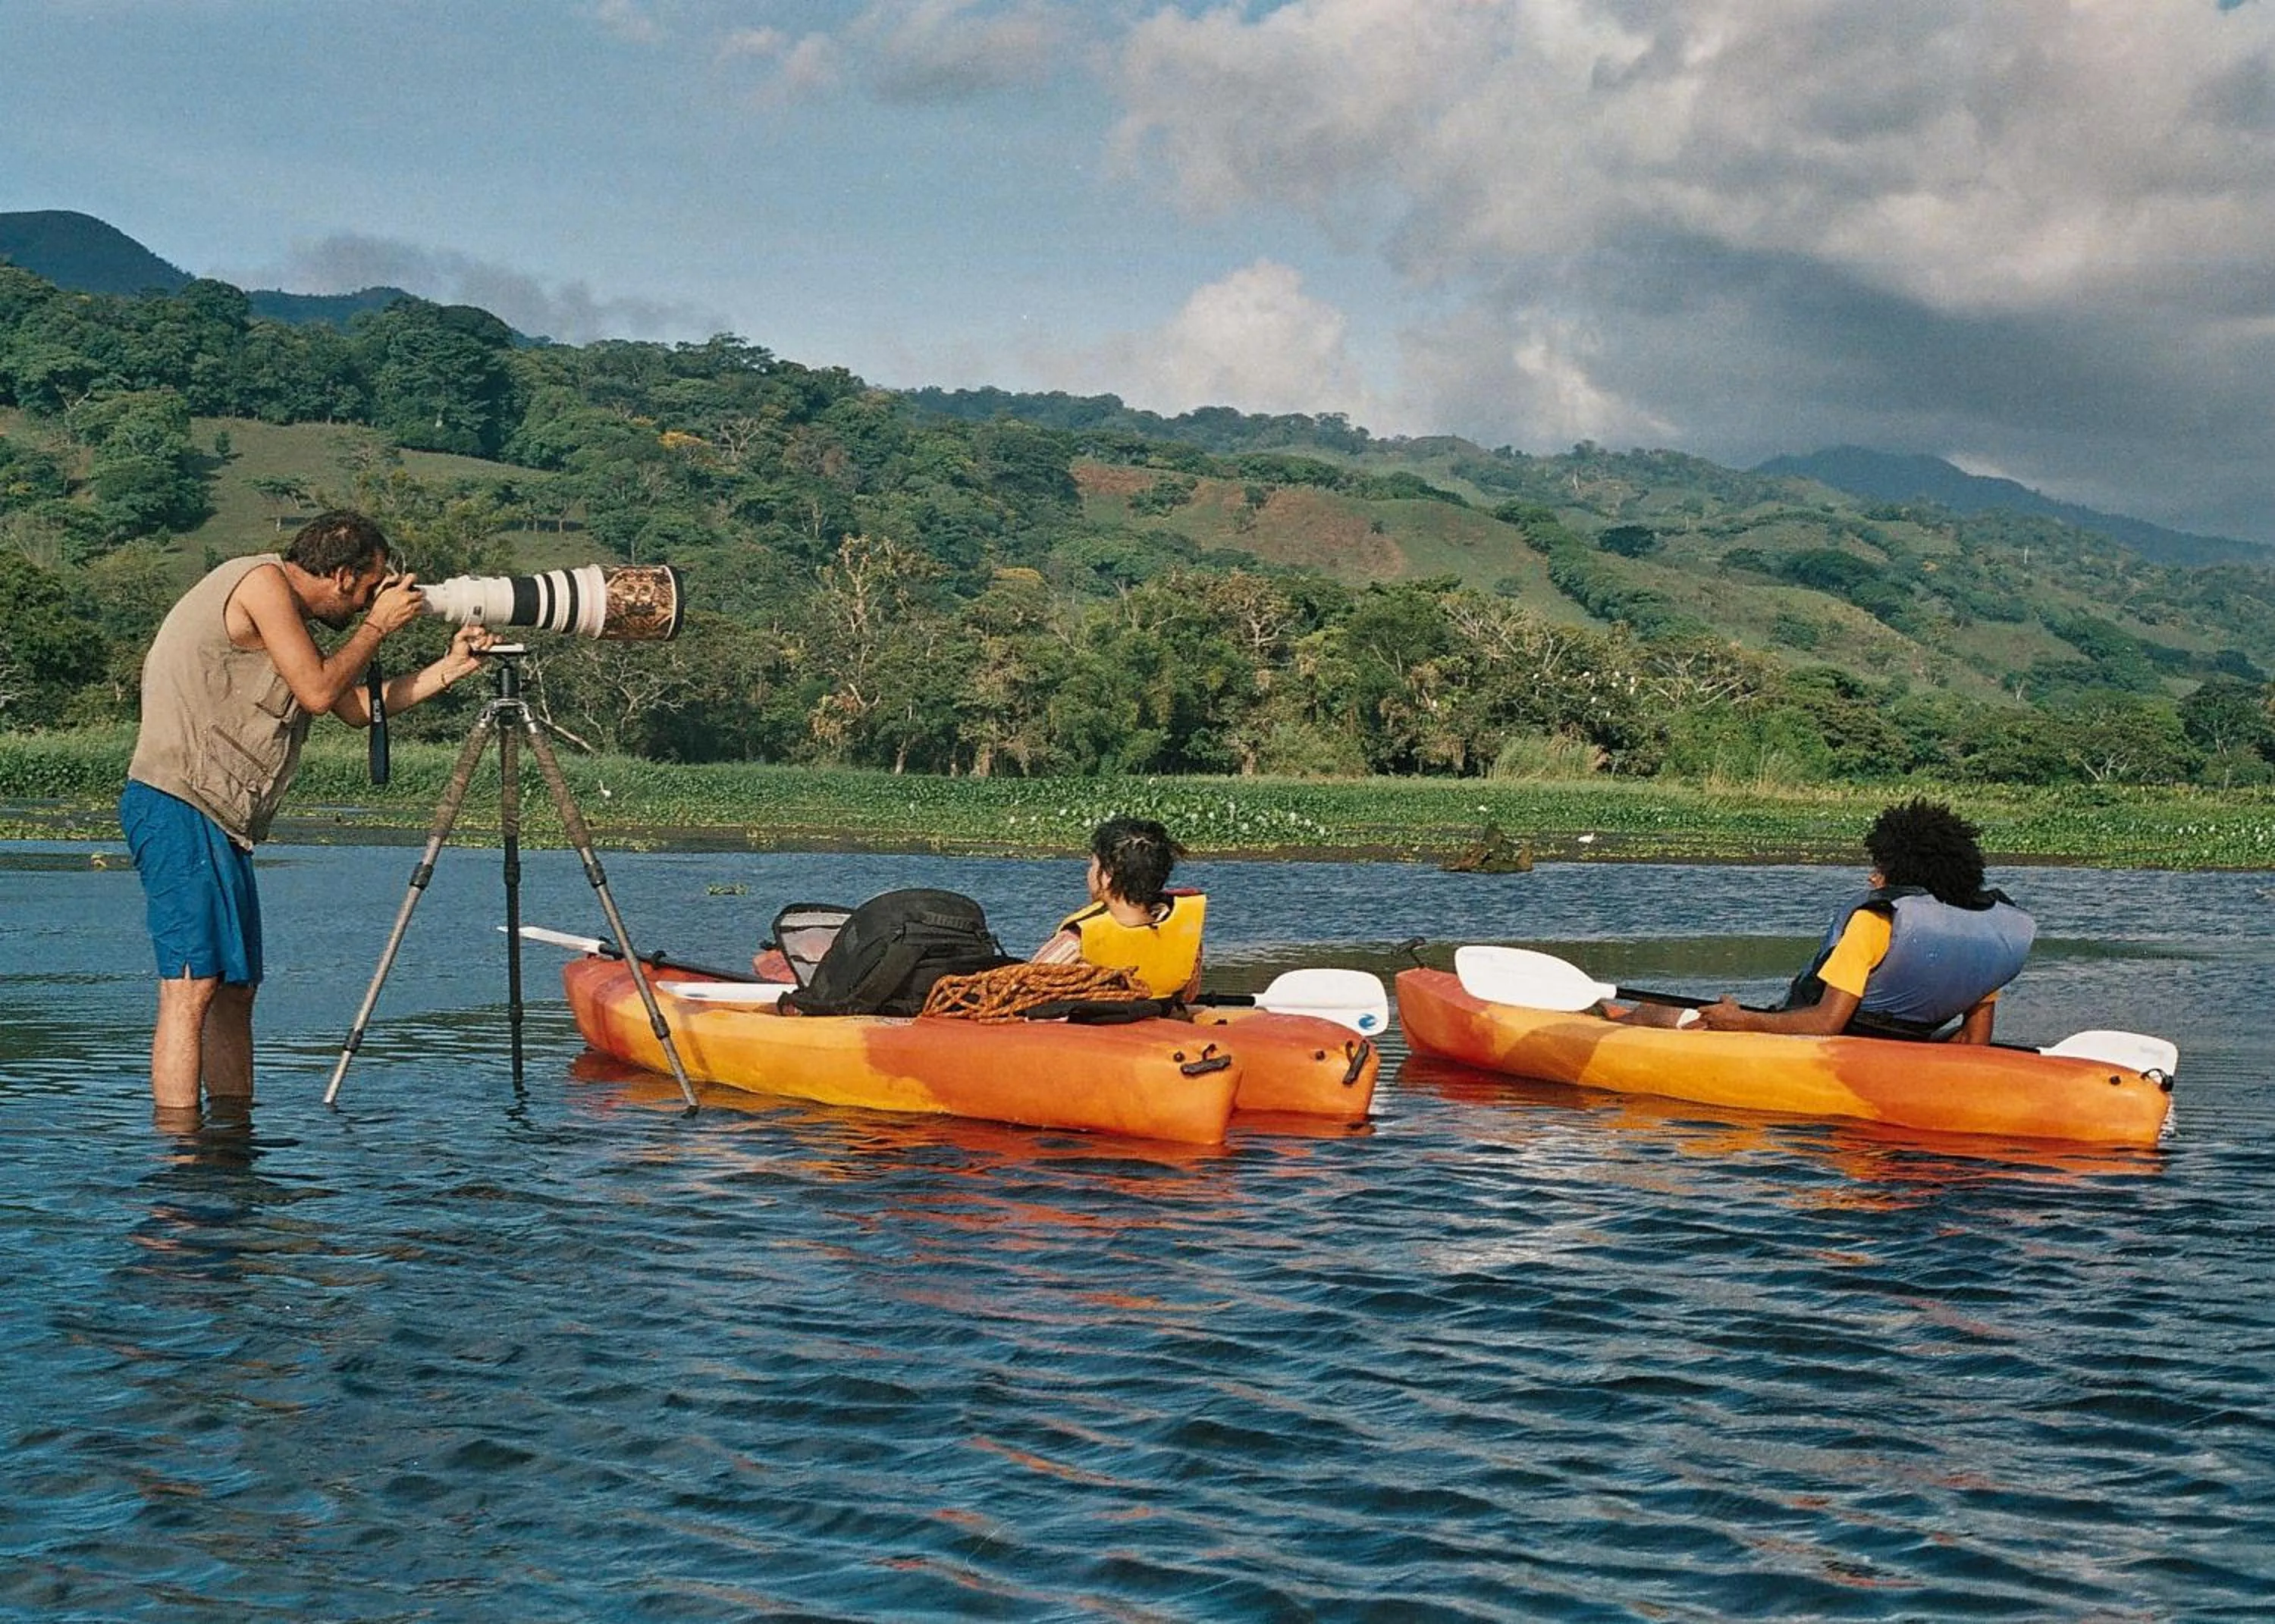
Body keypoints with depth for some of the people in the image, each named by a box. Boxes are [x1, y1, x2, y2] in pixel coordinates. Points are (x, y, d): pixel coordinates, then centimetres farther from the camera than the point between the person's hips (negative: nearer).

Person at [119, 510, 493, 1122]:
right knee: (191, 986, -15)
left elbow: (356, 706, 23)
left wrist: (449, 668, 21)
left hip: (220, 820, 10)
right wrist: (379, 625, 2)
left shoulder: (285, 611, 22)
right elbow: (318, 691, -10)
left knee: (235, 985, 12)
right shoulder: (262, 582, -7)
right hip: (180, 804, -10)